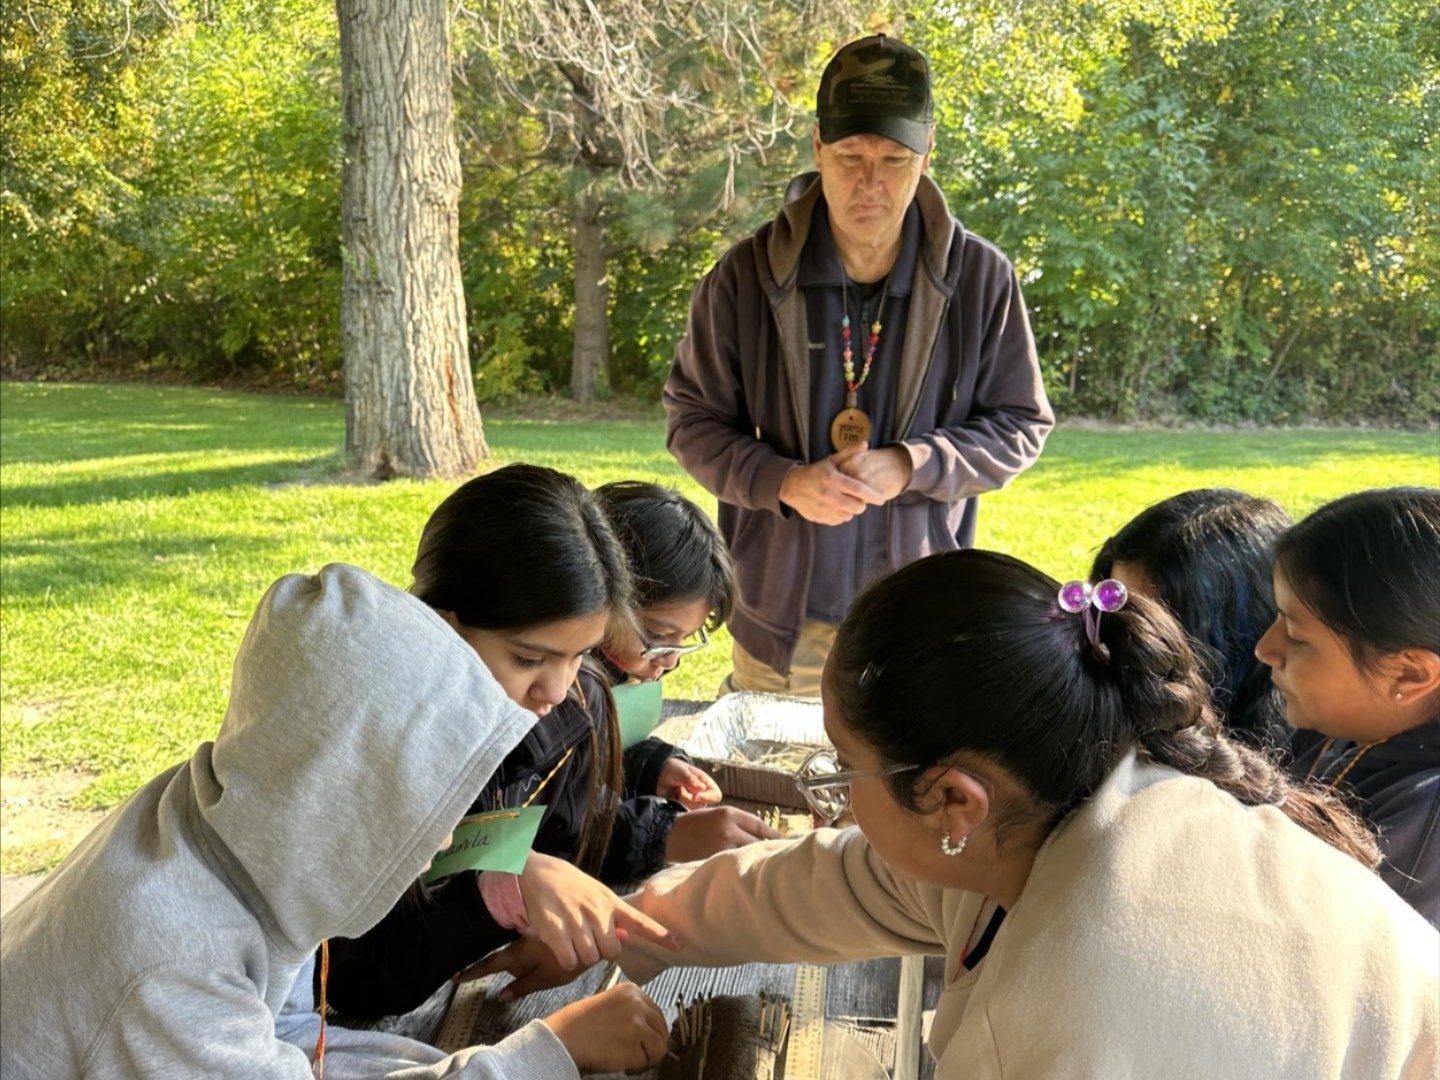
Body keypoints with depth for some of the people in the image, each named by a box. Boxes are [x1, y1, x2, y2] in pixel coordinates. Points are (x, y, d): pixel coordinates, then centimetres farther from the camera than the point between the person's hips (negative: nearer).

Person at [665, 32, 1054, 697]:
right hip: (781, 618, 0)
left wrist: (910, 467, -16)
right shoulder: (747, 277, -6)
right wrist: (783, 482, -17)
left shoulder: (981, 279, -5)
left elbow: (1021, 424, 1)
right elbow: (691, 419, 1)